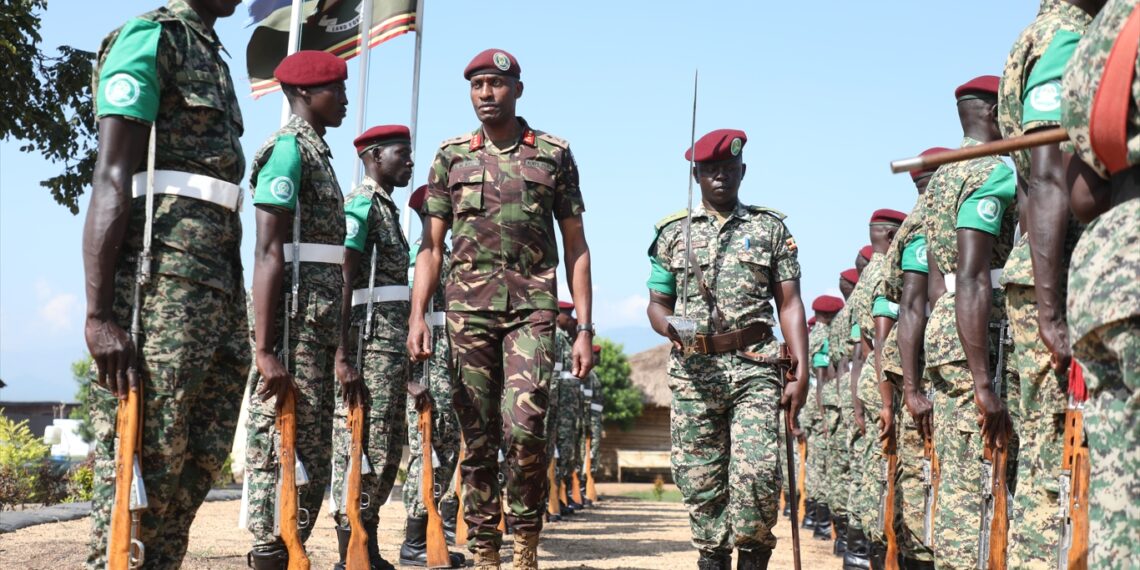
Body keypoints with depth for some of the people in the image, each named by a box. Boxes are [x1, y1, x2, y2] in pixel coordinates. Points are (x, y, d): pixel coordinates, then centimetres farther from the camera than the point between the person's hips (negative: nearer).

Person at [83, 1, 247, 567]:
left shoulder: (215, 58, 24)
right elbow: (110, 179, -12)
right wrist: (99, 316, -20)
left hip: (220, 284, 9)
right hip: (163, 273, -9)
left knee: (200, 462, 7)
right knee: (143, 468, -9)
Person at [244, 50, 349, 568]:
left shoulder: (316, 151, 20)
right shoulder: (288, 148, -9)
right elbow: (268, 254, -18)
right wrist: (266, 350, -24)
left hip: (319, 326, 10)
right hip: (295, 327, -10)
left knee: (313, 460, 11)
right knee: (285, 453, -8)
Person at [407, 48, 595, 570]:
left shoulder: (554, 155, 8)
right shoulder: (451, 157, 12)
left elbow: (576, 246, 8)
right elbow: (431, 246, 10)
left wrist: (585, 328, 1)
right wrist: (417, 316, -3)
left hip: (532, 305, -2)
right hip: (468, 306, 2)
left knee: (524, 425, -16)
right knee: (477, 437, 3)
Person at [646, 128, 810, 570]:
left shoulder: (771, 228, 10)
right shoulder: (673, 232, 12)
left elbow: (789, 305, 7)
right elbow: (657, 304, 14)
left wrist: (801, 372, -2)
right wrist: (670, 328, -10)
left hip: (755, 369, -1)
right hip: (694, 371, 1)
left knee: (757, 472, -15)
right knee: (700, 481, 2)